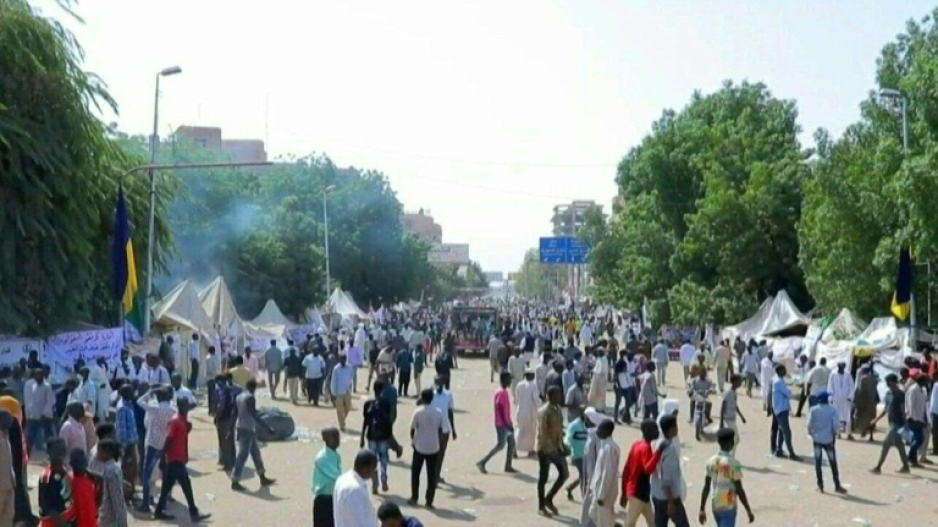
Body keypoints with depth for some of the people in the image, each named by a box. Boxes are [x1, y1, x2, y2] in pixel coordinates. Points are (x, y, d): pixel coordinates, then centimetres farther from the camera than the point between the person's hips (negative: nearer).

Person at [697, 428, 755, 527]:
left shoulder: (711, 461, 1)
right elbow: (739, 490, -15)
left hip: (715, 507, 6)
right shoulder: (733, 463, -16)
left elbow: (706, 488, 4)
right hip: (728, 508, -6)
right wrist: (749, 511, -6)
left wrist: (702, 509, 9)